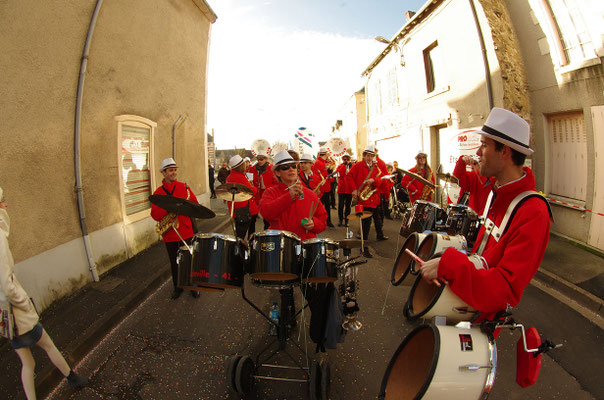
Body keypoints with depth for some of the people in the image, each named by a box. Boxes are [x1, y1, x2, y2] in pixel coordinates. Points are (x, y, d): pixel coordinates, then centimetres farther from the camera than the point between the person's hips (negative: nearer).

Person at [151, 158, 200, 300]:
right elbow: (155, 215, -7)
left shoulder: (184, 187, 1)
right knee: (174, 262, 14)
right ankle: (177, 287, 32)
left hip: (185, 231, -1)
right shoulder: (158, 192, 1)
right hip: (169, 234, 1)